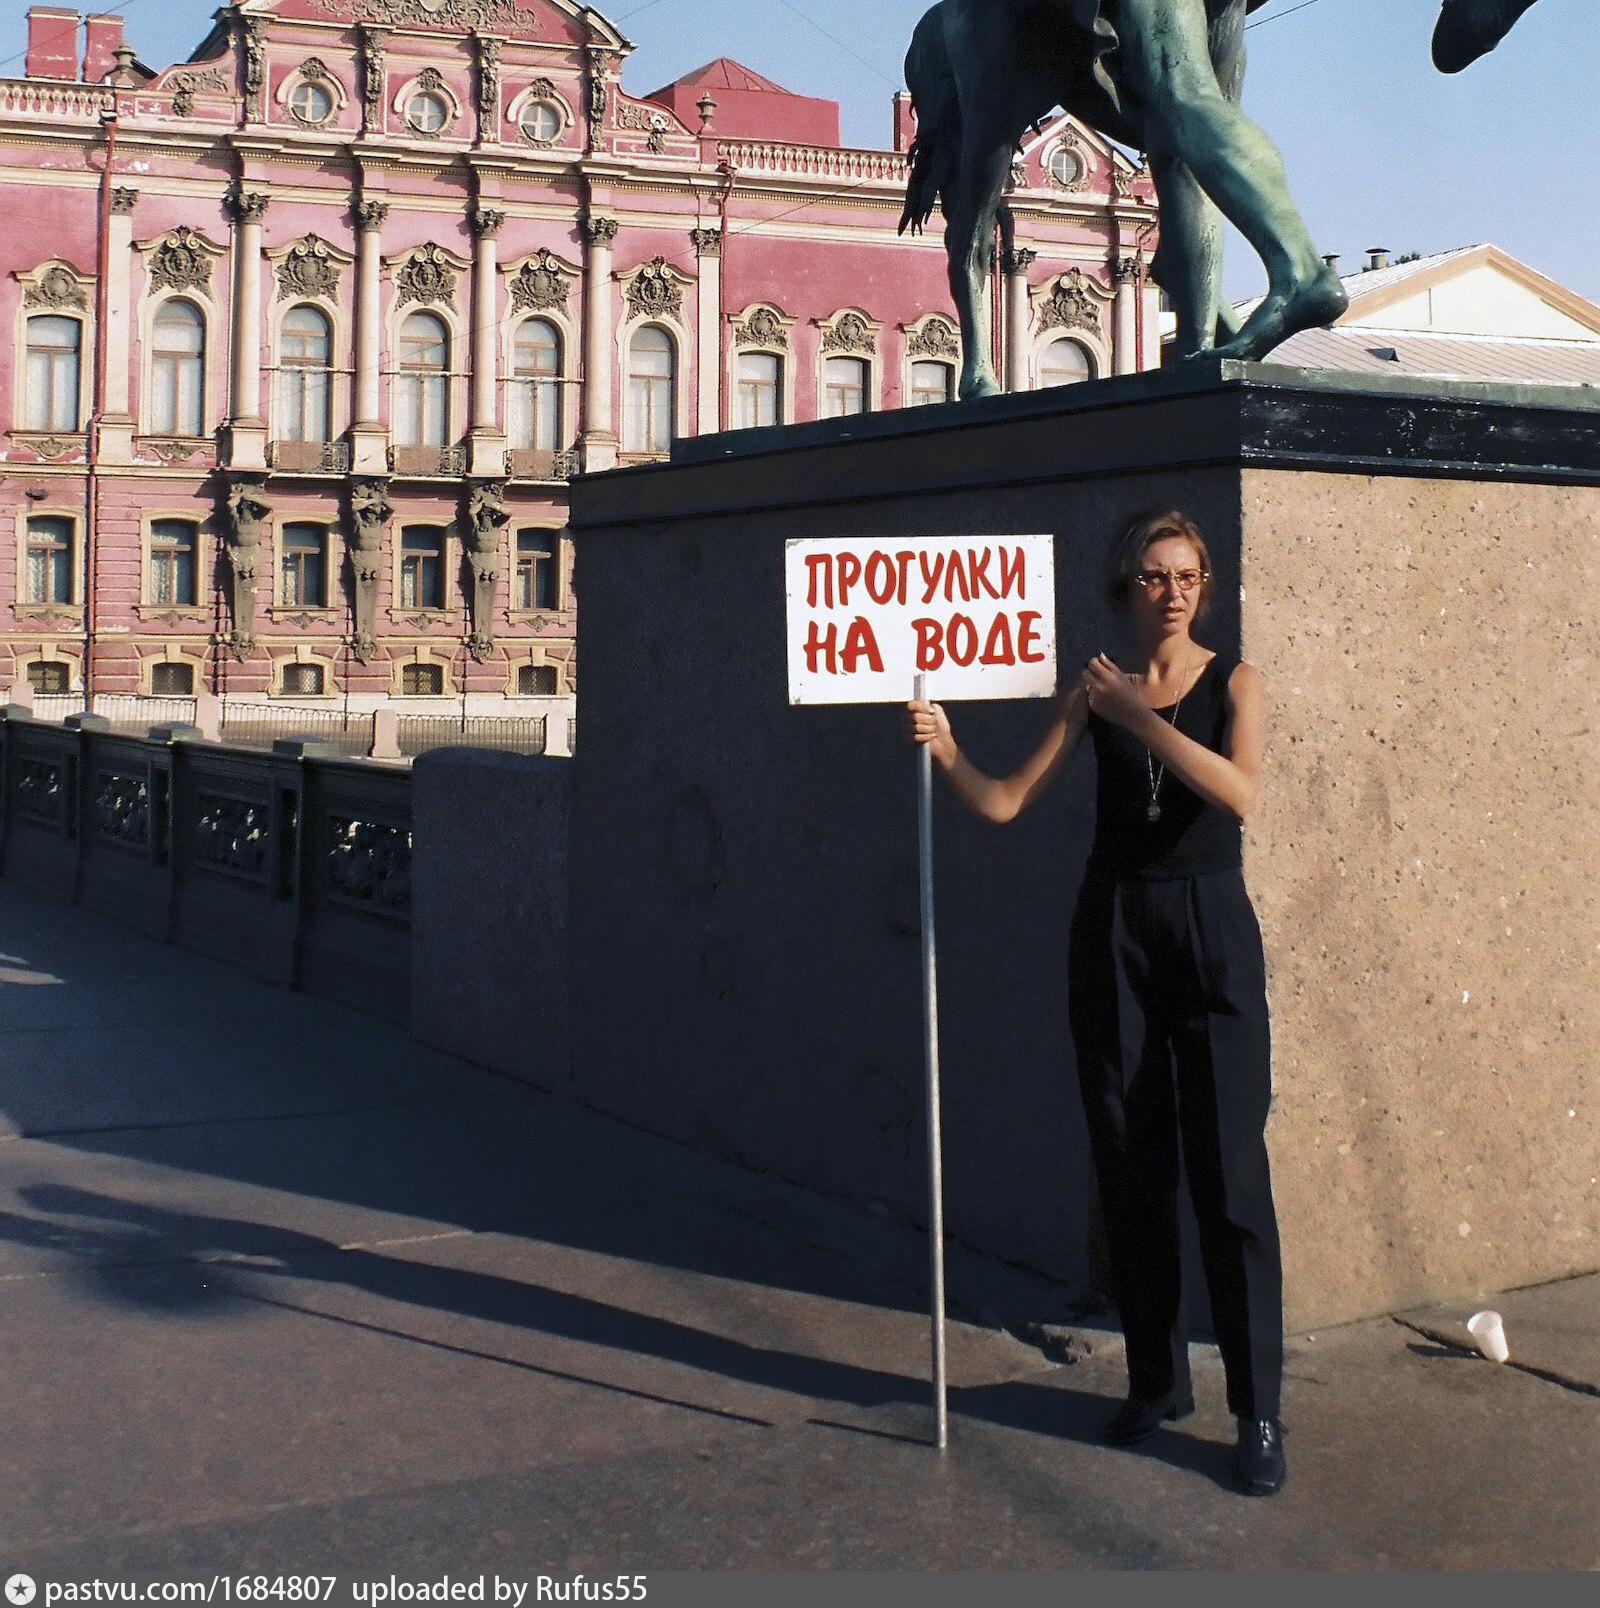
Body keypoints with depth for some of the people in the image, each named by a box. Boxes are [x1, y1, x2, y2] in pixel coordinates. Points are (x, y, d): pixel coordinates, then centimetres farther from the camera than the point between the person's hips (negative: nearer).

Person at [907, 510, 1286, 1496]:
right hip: (1114, 932, 3)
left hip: (1210, 931, -3)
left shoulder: (1234, 681, 2)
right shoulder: (1094, 694, 7)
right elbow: (1007, 802, 2)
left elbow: (1241, 791, -18)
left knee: (1229, 1176, -5)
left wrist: (1139, 716, -19)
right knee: (1132, 1171, 8)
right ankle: (1157, 1384, 22)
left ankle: (1259, 1413, 2)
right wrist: (947, 752, -15)